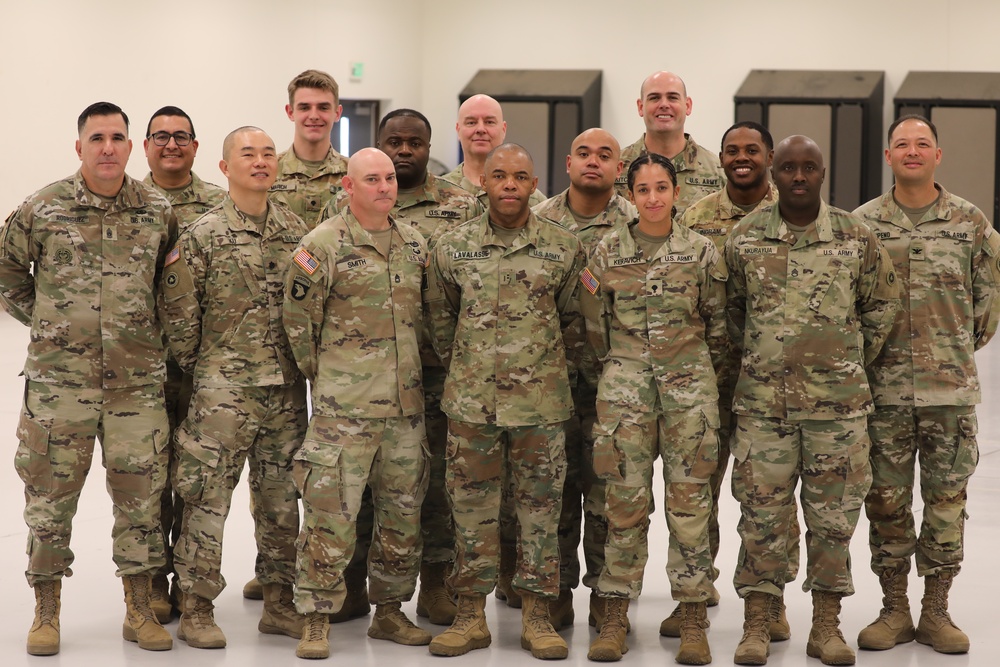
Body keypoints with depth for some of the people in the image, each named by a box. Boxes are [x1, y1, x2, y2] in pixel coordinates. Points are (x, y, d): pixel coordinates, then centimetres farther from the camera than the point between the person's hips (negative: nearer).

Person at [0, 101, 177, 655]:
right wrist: (44, 321, 7)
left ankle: (140, 610, 18)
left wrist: (148, 328, 11)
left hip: (137, 381, 2)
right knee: (50, 494, 4)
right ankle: (46, 613, 17)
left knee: (141, 494, 5)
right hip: (58, 378, -1)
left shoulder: (158, 212, 4)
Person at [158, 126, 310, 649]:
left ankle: (279, 604, 21)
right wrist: (198, 367, 0)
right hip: (223, 390, -4)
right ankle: (196, 610, 7)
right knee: (207, 497, -2)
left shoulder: (297, 232, 8)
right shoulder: (202, 236, -5)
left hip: (287, 389, 4)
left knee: (280, 499, 10)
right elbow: (177, 311, -4)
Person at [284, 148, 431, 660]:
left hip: (406, 405, 6)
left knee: (403, 512, 11)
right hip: (344, 406, -6)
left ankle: (389, 612, 24)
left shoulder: (415, 244, 11)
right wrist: (323, 374, 3)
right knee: (331, 513, -5)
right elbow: (298, 319, -3)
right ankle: (316, 622, 4)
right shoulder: (322, 244, -7)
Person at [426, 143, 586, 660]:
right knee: (471, 505, 6)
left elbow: (574, 317, 11)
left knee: (541, 506, 5)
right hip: (471, 401, 1)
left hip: (541, 400, 0)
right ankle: (471, 615, 16)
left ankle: (537, 616, 14)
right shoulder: (453, 247, 2)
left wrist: (554, 368, 11)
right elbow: (440, 317, 13)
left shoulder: (563, 247, 1)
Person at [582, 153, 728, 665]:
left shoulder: (702, 252, 4)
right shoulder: (607, 252, 4)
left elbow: (718, 324, 10)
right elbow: (594, 323, 11)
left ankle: (694, 622, 5)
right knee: (625, 499, 0)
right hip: (624, 384, 0)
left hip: (689, 382, 0)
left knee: (690, 501, -1)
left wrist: (702, 373, 12)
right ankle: (614, 617, 9)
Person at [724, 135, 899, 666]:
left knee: (833, 513, 5)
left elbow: (881, 304, 12)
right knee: (761, 512, 3)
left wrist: (853, 361, 13)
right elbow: (730, 309, 14)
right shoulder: (744, 238, 1)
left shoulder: (856, 237, 0)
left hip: (838, 400, 0)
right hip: (762, 399, 0)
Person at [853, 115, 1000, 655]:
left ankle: (936, 611, 15)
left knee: (947, 500, 4)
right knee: (886, 501, 5)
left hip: (951, 388, 0)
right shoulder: (863, 223, 3)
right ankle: (893, 610, 17)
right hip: (884, 387, 0)